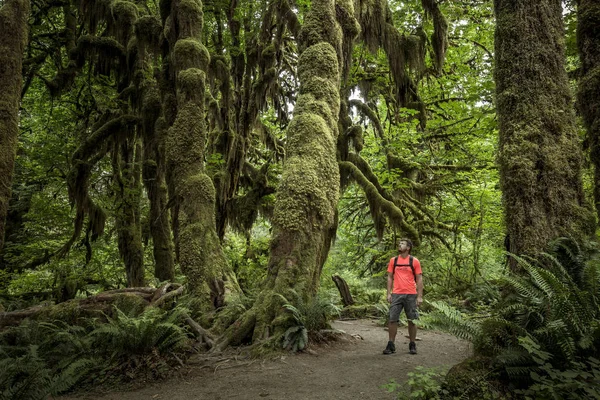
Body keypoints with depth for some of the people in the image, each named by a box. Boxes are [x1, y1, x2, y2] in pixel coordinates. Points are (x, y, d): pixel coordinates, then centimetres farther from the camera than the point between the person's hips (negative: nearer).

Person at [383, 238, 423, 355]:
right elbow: (390, 277, 10)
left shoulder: (414, 261, 2)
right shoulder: (393, 261, 8)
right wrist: (389, 293, 2)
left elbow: (419, 279, 1)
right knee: (392, 320, -1)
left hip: (411, 295, -1)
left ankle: (412, 345, 19)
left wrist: (420, 296, -5)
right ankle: (391, 345, 8)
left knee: (412, 320, 6)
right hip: (396, 295, 2)